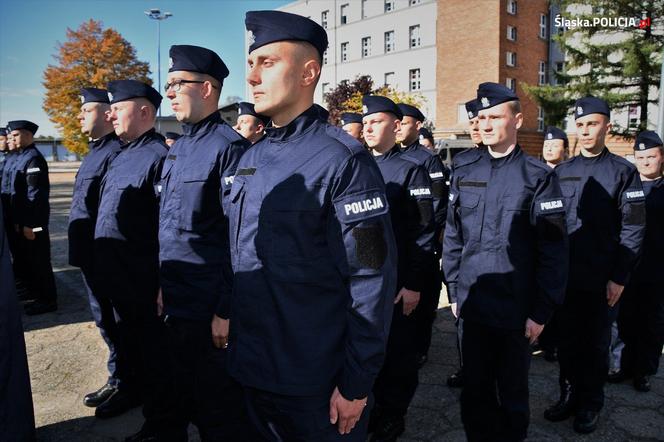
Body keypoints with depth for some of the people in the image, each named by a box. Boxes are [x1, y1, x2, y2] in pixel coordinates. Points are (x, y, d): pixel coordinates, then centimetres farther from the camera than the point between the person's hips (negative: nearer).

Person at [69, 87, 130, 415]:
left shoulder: (115, 152, -17)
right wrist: (83, 252, 19)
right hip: (90, 256, 10)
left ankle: (127, 385, 21)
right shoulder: (94, 151, 15)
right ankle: (117, 380, 35)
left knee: (119, 322, 4)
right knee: (105, 320, 19)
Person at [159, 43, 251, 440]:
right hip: (173, 302, 9)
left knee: (218, 407, 10)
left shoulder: (229, 147, -17)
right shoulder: (178, 148, 11)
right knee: (180, 392, 25)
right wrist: (160, 285, 15)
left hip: (208, 307, -8)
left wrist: (227, 311, -19)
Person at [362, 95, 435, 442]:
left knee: (398, 349, 10)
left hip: (398, 283, -5)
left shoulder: (411, 169, -7)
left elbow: (424, 231, -11)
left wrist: (414, 284, -14)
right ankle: (377, 404, 35)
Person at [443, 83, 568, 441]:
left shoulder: (538, 176, -7)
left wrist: (541, 312, -9)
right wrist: (455, 290, 6)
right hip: (472, 303, 3)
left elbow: (553, 252, -8)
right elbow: (452, 236, 7)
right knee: (474, 389, 16)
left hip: (515, 309, -3)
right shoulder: (464, 170, 4)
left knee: (511, 392, 15)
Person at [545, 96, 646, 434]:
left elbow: (633, 229, -7)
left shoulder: (623, 171, -4)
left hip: (603, 279, -3)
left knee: (596, 344, 10)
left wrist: (619, 278, -12)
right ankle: (569, 396, 29)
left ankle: (590, 405, 27)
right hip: (565, 276, 3)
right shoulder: (562, 172, 6)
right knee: (568, 340, 13)